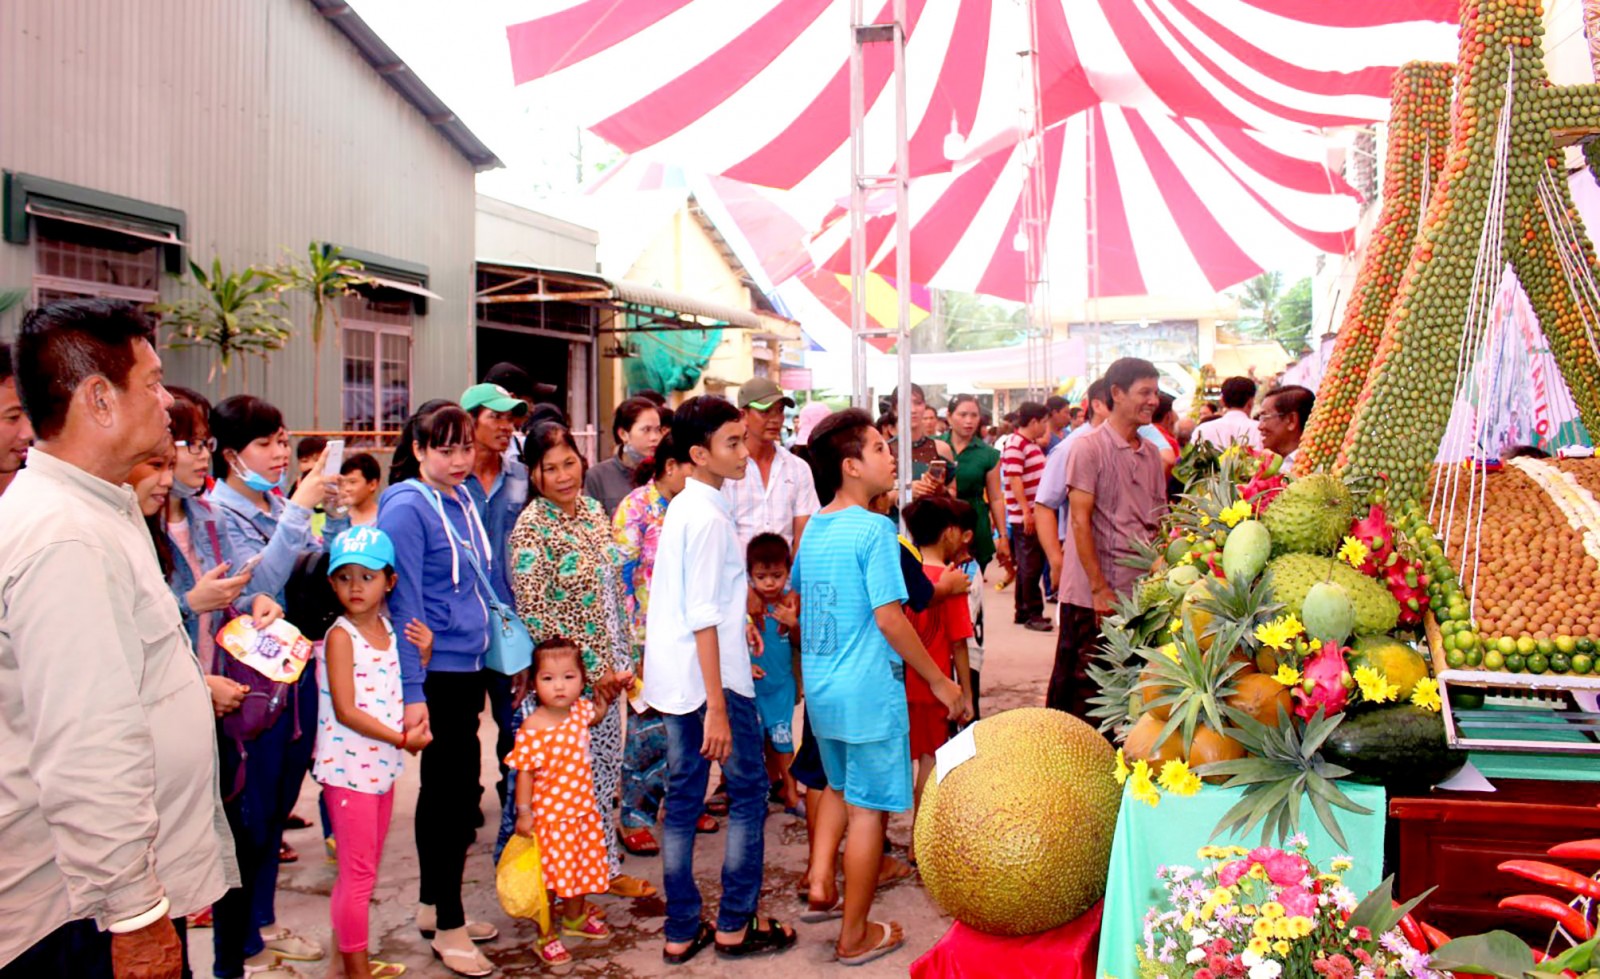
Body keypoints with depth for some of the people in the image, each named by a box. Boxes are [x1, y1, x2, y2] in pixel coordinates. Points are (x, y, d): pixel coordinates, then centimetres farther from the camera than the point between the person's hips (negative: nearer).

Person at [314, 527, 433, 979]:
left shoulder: (389, 628, 7)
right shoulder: (340, 636, -13)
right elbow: (346, 712, -18)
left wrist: (423, 653, 1)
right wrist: (401, 739, -19)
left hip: (382, 767, 7)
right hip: (348, 768, -7)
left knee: (364, 871, 16)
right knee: (358, 874, 0)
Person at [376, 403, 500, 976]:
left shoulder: (464, 500, 10)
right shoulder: (407, 509, -14)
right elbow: (403, 604, -17)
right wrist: (412, 692, -20)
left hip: (468, 666, 8)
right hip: (435, 672, -8)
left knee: (446, 788, 17)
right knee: (455, 790, -2)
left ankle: (433, 905, 30)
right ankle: (448, 928, 10)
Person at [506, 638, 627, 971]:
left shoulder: (580, 711, -4)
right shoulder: (532, 729, -22)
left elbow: (596, 713, 21)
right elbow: (525, 772, -18)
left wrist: (608, 688, 7)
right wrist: (524, 812, -18)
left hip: (582, 810, 7)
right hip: (548, 816, -7)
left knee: (583, 867, 22)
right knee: (549, 876, 3)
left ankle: (575, 918, 45)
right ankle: (547, 936, 20)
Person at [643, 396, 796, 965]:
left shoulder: (684, 507, 12)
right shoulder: (708, 515, -17)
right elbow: (702, 616, -21)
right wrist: (717, 708, -22)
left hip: (675, 677, 9)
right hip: (711, 677, -9)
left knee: (683, 798, 11)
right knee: (749, 791, 5)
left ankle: (681, 931, 17)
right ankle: (735, 925, 13)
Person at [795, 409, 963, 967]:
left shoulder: (814, 529, 7)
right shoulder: (874, 529, -17)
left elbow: (798, 601, 16)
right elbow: (889, 617, -20)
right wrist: (940, 682, -11)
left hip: (820, 686, 7)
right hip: (869, 691, -7)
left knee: (840, 786, 28)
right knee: (869, 807, 4)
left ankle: (820, 872, 15)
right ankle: (856, 936, 13)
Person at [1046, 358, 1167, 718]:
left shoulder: (1151, 453, 13)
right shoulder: (1088, 448, -7)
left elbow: (1158, 522, 16)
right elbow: (1081, 521, -11)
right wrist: (1100, 589, -14)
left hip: (1141, 594, 6)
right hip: (1092, 596, -6)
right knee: (1081, 690, 0)